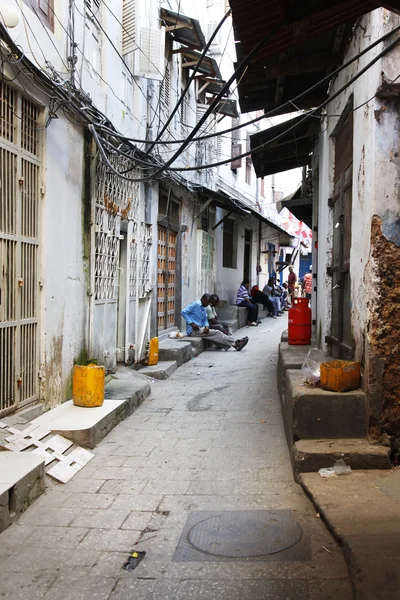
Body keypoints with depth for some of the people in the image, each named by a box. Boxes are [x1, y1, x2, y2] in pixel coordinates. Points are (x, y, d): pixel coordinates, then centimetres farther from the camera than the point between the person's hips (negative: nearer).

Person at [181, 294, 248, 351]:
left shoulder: (204, 308, 16)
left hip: (200, 328, 9)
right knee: (216, 333, -15)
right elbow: (183, 312, -18)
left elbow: (205, 319, 18)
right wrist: (191, 323, -22)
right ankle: (235, 343, -12)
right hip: (193, 330, -9)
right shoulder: (196, 304, -10)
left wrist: (206, 326, -7)